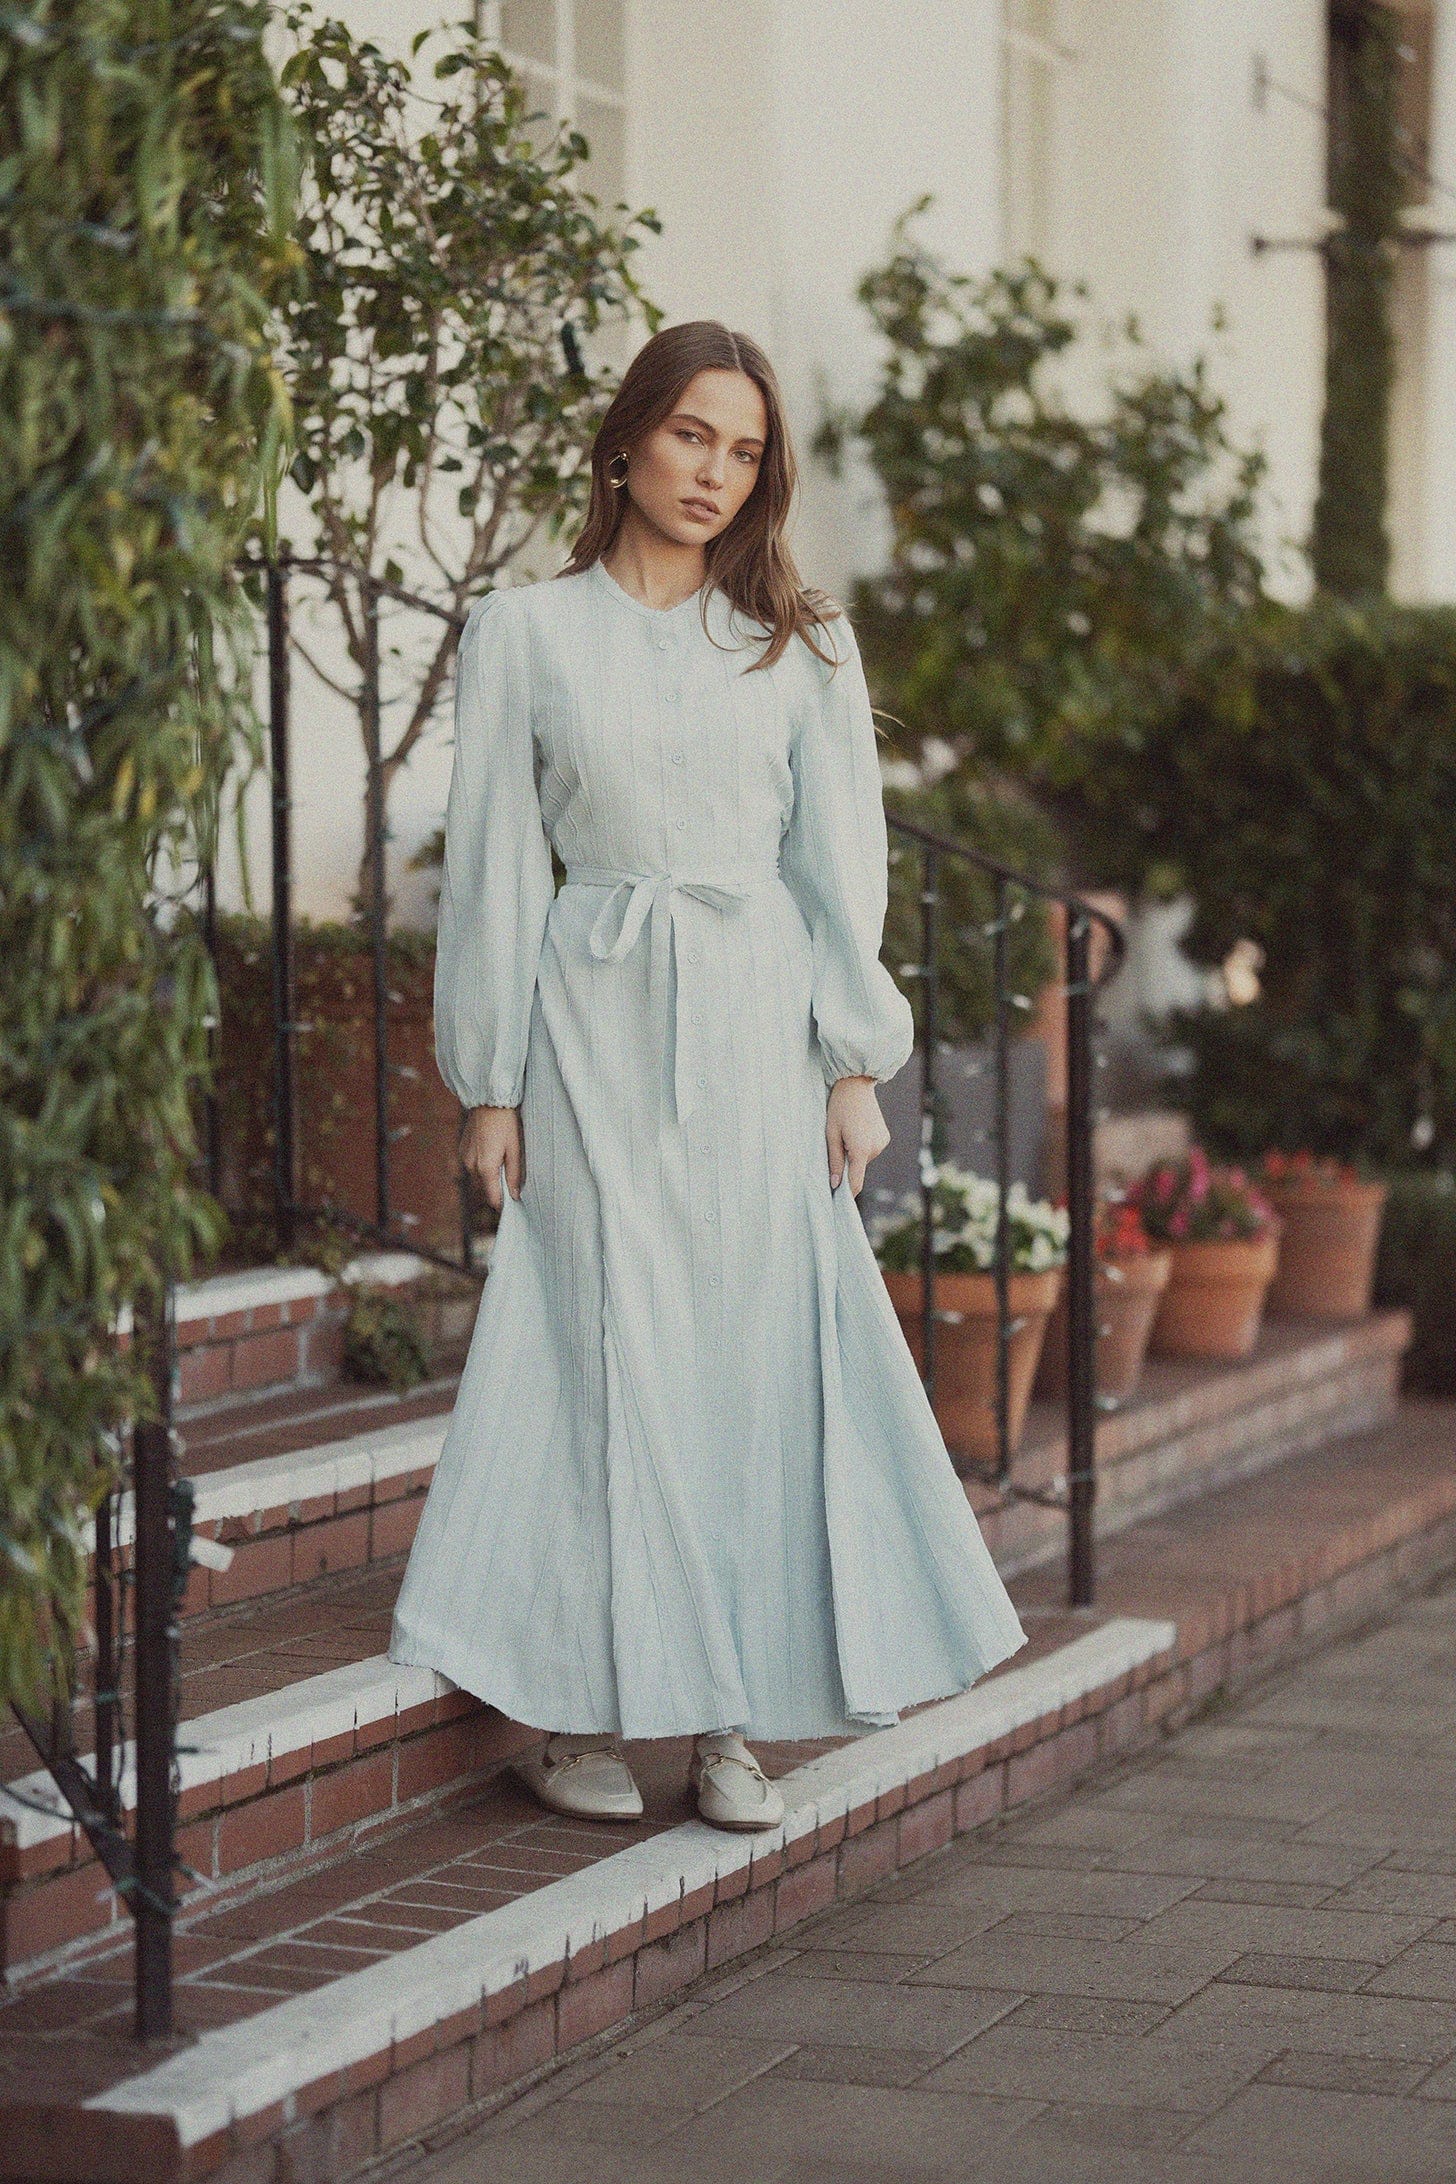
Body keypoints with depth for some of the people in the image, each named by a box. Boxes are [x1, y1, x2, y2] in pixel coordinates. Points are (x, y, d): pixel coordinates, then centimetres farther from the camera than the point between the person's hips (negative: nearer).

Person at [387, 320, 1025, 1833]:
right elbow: (491, 868, 4)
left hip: (761, 1024, 2)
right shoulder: (524, 634, 5)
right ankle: (573, 1709, 4)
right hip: (598, 1025, -2)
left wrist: (856, 1064, 1)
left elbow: (840, 859, 8)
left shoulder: (801, 644, 10)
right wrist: (488, 1083, 0)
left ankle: (727, 1719, 3)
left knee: (764, 1351, -3)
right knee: (604, 1350, -5)